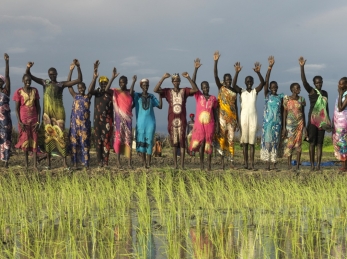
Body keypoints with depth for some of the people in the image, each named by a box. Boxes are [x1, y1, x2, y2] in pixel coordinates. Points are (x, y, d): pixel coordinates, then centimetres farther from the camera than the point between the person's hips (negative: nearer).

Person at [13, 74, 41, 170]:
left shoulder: (35, 91, 4)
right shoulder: (19, 92, -4)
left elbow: (38, 107, 5)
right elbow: (17, 108, -2)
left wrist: (38, 121, -2)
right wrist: (19, 122, -11)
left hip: (34, 119, 2)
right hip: (23, 120, -2)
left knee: (34, 141, -3)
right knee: (25, 140, 2)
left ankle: (35, 165, -5)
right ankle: (26, 163, 13)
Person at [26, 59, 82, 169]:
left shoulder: (61, 84, 3)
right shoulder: (45, 83, 10)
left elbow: (79, 80, -2)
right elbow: (29, 76, 10)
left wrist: (78, 66, -13)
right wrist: (28, 68, -11)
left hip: (58, 112, -3)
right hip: (47, 113, 3)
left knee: (60, 135, -8)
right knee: (47, 135, 3)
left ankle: (64, 162, -10)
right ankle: (48, 162, 8)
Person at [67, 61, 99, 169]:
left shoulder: (88, 96, 7)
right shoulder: (75, 96, 7)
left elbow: (92, 86, -6)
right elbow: (68, 84, 0)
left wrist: (95, 73, -19)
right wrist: (71, 70, -9)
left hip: (85, 123, 0)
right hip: (74, 122, 0)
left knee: (85, 142, 1)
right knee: (74, 142, 1)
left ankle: (86, 163, 1)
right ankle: (74, 163, 5)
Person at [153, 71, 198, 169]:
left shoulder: (184, 91, 7)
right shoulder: (168, 91, 7)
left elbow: (195, 89, -7)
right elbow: (155, 90, -5)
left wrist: (188, 78, -13)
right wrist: (163, 78, -11)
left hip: (182, 120, 0)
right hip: (172, 119, 0)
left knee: (182, 142, -2)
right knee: (174, 143, 3)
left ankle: (182, 165, -2)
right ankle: (175, 164, 5)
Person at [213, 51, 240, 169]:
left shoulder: (234, 91, 11)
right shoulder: (221, 88, 2)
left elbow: (235, 106, 13)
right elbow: (215, 75, -11)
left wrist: (237, 120, 9)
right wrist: (215, 62, -22)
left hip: (232, 117, 3)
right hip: (222, 117, -3)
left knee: (231, 139, 1)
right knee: (222, 138, -1)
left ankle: (231, 160, 1)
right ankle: (222, 161, 3)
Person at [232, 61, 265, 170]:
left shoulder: (255, 91, 8)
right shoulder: (241, 91, 7)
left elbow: (262, 83, -8)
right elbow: (233, 85, -11)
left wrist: (258, 72, -24)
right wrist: (237, 72, -24)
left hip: (253, 117, 0)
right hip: (244, 117, 0)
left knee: (252, 142, 0)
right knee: (245, 141, 1)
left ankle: (252, 164, -4)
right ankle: (246, 163, 2)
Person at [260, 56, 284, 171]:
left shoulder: (280, 97, 9)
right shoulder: (267, 95, 2)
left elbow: (282, 111, 12)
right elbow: (266, 81, -10)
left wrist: (283, 124, 9)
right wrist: (270, 67, -20)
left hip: (277, 122, 2)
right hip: (267, 121, -2)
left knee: (276, 142, 3)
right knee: (267, 141, -4)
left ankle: (274, 163, 6)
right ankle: (267, 164, -2)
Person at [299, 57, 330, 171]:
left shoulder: (325, 93, 14)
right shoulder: (311, 91, -1)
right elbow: (304, 81, -16)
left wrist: (328, 120, 15)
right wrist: (302, 67, -27)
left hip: (322, 120, 4)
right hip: (313, 119, -4)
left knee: (320, 143, 2)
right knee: (312, 143, -3)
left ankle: (318, 165, 1)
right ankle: (312, 164, -1)